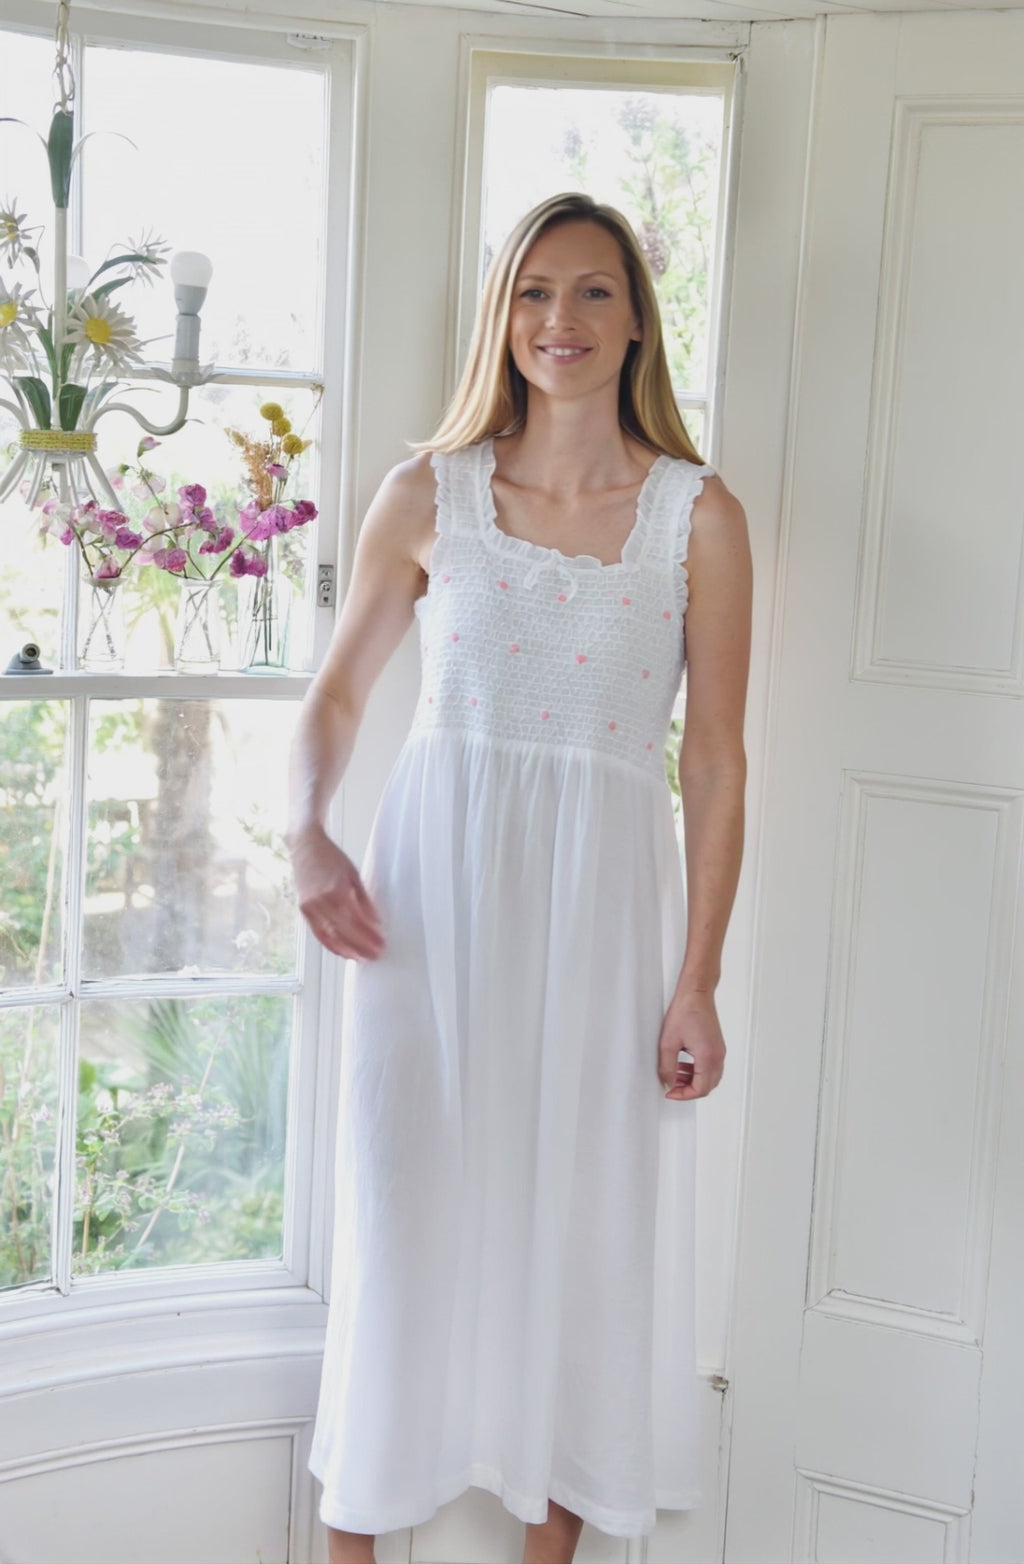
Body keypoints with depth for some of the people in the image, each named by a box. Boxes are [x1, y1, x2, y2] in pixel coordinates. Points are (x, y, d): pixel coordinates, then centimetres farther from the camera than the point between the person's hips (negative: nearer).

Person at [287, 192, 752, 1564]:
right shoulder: (426, 497, 2)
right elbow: (337, 692, 9)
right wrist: (308, 837, -10)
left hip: (603, 897, 0)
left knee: (583, 1215, 9)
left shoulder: (699, 516, -1)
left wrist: (697, 978, -4)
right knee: (405, 1205, 6)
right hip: (433, 883, 1)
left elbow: (716, 758, -1)